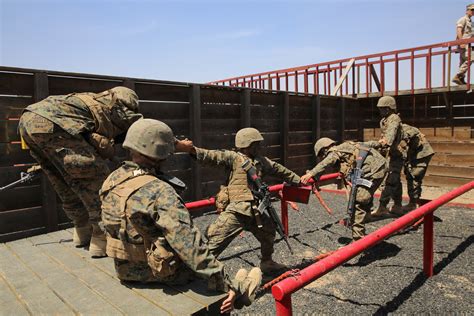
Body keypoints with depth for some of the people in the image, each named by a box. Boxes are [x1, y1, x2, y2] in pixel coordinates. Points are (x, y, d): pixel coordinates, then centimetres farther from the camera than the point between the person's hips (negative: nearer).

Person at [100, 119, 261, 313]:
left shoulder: (111, 181, -5)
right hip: (161, 272, -7)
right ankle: (239, 288, 42)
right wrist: (223, 282, -28)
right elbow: (188, 243, -34)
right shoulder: (159, 191, -31)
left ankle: (233, 283, 42)